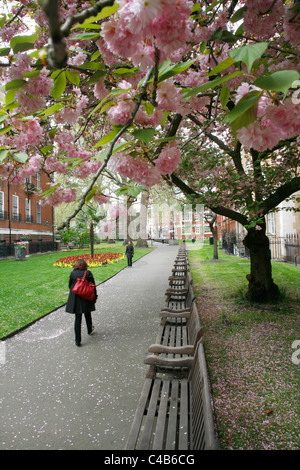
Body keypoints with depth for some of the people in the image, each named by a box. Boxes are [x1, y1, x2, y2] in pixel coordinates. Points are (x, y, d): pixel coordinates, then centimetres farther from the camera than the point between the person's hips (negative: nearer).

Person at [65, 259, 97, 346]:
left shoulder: (73, 273, -4)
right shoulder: (88, 273, -6)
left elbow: (70, 286, 6)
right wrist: (94, 297, 5)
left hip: (75, 299, 0)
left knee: (78, 319, 4)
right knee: (88, 315, 23)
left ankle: (78, 340, 5)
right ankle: (90, 330, 45)